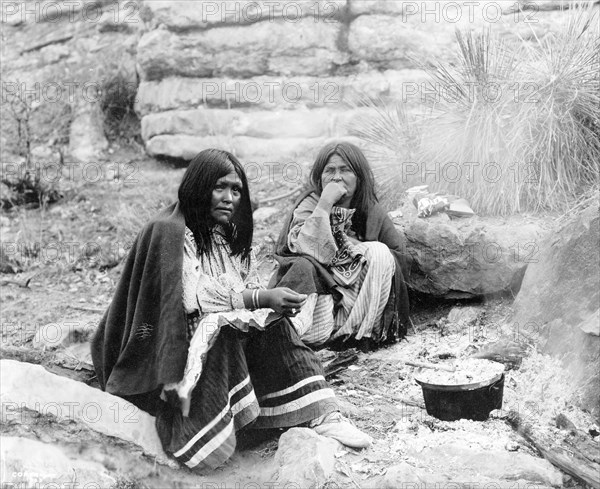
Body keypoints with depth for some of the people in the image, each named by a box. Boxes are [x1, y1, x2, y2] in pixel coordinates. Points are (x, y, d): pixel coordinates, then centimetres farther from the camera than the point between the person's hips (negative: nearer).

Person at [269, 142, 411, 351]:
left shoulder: (371, 211, 6)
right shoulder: (309, 205, 0)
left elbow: (403, 260, 3)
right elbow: (306, 250, -19)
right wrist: (325, 204, -21)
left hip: (361, 300, 3)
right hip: (316, 292, -3)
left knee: (379, 252, -20)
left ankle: (359, 332, -21)